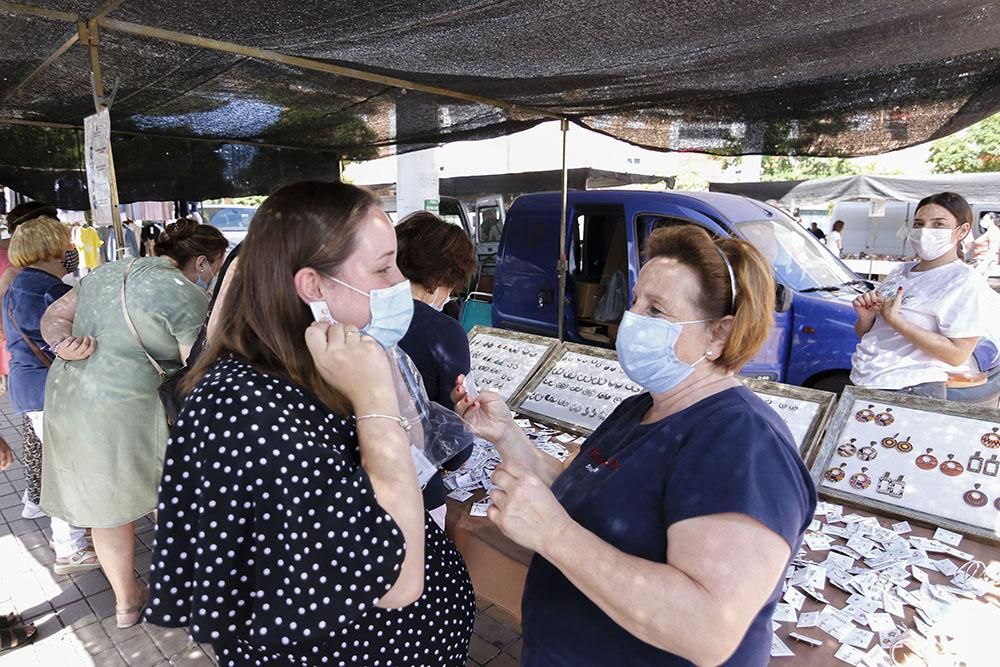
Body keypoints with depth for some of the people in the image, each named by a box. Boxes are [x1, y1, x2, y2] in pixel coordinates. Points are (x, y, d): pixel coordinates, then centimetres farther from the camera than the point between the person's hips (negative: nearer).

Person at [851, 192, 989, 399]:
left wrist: (894, 319, -20)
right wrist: (866, 316, -8)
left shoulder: (965, 282, -8)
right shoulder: (900, 271, 10)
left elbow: (957, 354, -17)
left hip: (911, 391, -6)